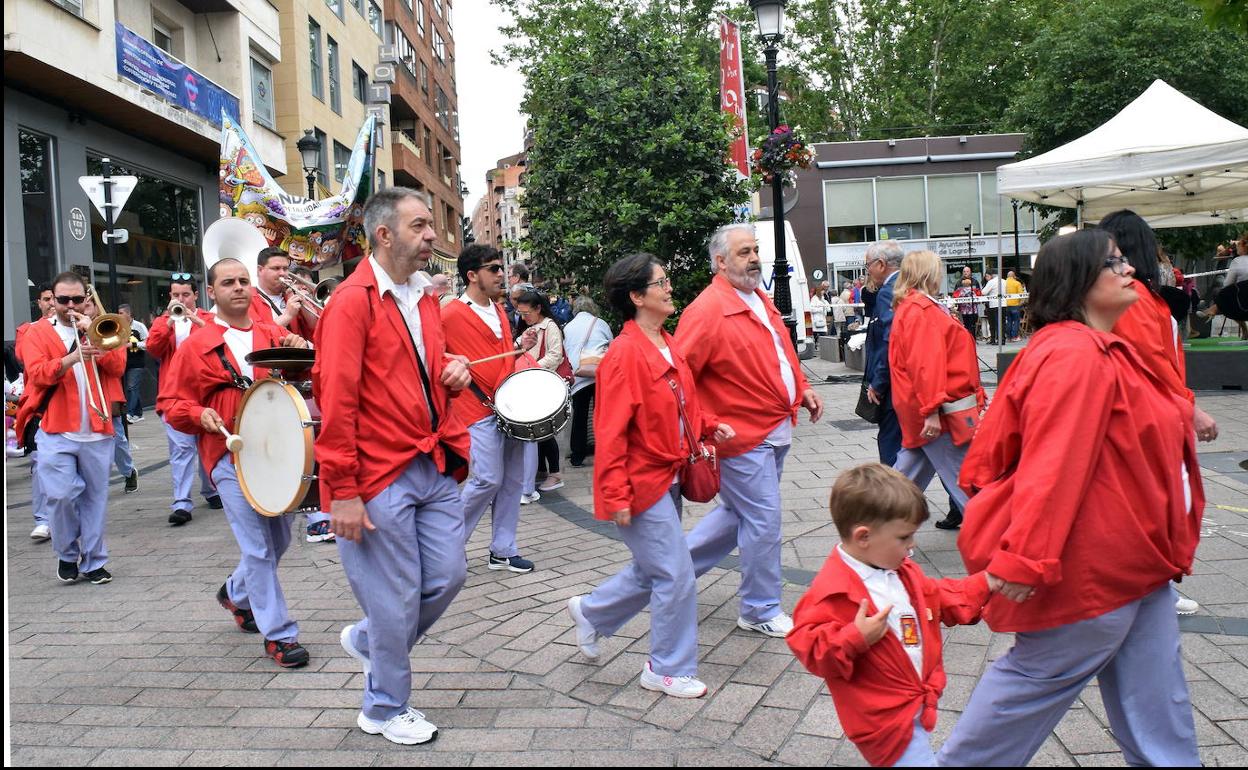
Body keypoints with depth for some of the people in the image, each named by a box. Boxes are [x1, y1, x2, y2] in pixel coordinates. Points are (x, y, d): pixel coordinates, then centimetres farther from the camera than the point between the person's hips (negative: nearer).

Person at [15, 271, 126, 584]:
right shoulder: (37, 332, 6)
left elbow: (117, 368, -1)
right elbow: (37, 374, -10)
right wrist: (72, 357, -26)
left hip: (96, 431, 2)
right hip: (55, 432, -2)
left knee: (95, 497, 5)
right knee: (60, 495, -9)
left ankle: (93, 562, 15)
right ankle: (67, 553, 15)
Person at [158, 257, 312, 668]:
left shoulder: (272, 335, 9)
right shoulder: (197, 345, 1)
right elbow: (171, 403, 4)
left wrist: (301, 349, -22)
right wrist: (199, 414, -16)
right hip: (229, 455, -4)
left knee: (279, 538, 16)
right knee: (258, 546, -6)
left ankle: (236, 594, 43)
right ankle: (278, 634, 5)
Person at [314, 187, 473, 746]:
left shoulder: (424, 297, 12)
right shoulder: (353, 301, -13)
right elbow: (336, 401, -17)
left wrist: (454, 369, 2)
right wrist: (342, 492, -18)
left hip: (434, 467, 8)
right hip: (381, 477, -7)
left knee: (448, 576, 10)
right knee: (395, 595, 4)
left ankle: (368, 641, 37)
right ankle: (386, 709, 27)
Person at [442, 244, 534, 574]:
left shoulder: (499, 310, 15)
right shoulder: (450, 314, -9)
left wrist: (522, 348, 7)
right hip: (479, 409, -8)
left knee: (513, 480, 8)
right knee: (488, 479, -10)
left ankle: (503, 550, 19)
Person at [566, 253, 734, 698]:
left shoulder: (667, 346, 7)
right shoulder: (625, 354, -20)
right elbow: (610, 430, -21)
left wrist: (709, 426, 2)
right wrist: (616, 496, -22)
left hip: (668, 478, 9)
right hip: (641, 485, -9)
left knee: (652, 571, 20)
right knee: (677, 576, 0)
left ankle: (591, 612, 42)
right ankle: (669, 669, 19)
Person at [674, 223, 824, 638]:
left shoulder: (760, 300, 12)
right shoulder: (707, 310, -17)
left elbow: (782, 352, 24)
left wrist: (802, 388, 10)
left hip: (776, 430, 9)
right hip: (745, 435, -9)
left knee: (737, 512, 19)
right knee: (763, 521, 0)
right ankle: (762, 610, 17)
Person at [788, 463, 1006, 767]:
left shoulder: (901, 572, 5)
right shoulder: (833, 592, -25)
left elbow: (941, 599, 20)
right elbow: (809, 648, -24)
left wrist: (985, 584, 12)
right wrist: (855, 639, -35)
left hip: (918, 704, 9)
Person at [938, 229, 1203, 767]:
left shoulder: (1101, 352, 12)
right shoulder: (1074, 356, -23)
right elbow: (1050, 467, -30)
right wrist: (1027, 559, -33)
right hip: (1090, 566, -10)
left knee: (1154, 692, 16)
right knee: (1042, 674, 7)